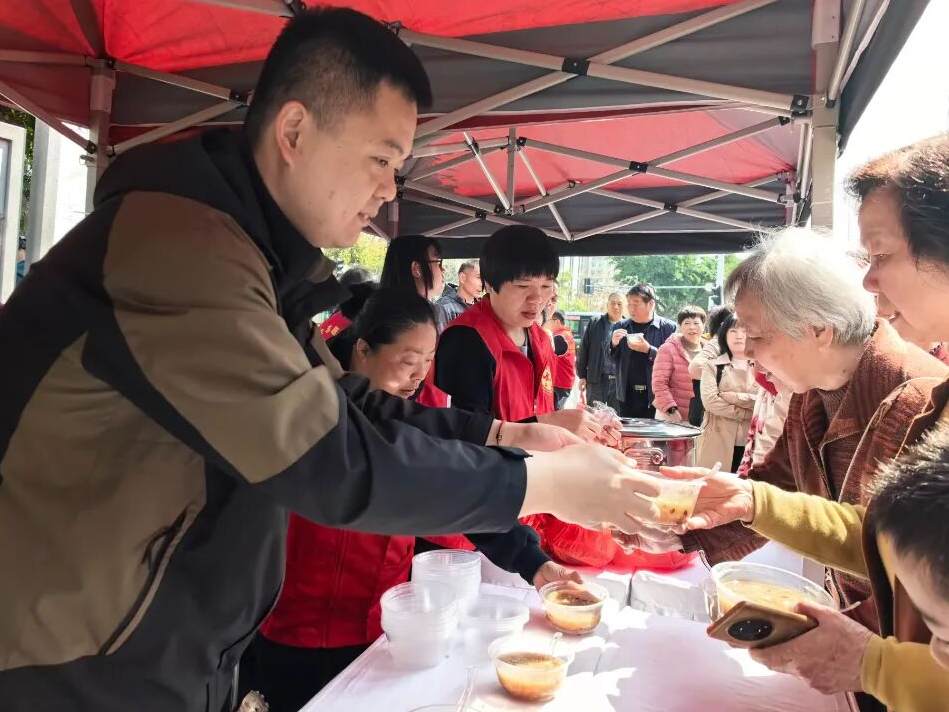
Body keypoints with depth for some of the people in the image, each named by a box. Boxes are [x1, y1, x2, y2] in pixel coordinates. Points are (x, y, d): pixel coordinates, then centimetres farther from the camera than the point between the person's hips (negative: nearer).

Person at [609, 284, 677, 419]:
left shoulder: (668, 327, -3)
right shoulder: (620, 327, 8)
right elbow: (610, 361, 12)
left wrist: (648, 350, -21)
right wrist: (613, 344, -8)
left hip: (655, 395, -3)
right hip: (627, 395, 3)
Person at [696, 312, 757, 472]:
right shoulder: (712, 366, 7)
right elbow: (710, 401, -7)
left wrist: (734, 397, -7)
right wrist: (746, 413, -8)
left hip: (752, 444, 1)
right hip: (719, 443, -1)